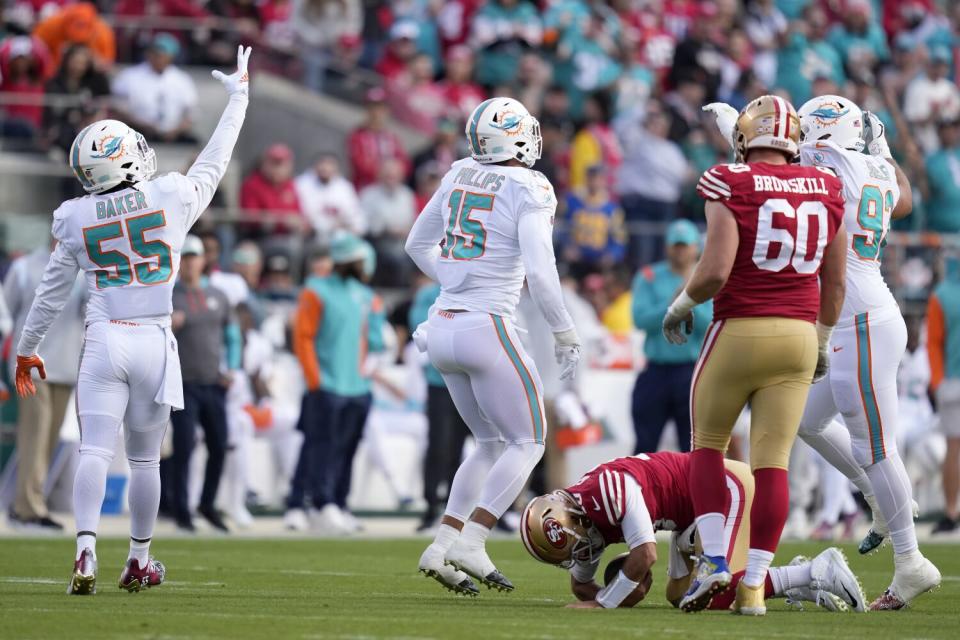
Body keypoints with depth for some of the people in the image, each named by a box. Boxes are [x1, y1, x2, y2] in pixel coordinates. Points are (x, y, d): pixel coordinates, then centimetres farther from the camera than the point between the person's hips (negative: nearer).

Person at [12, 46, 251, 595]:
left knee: (95, 451, -4)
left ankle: (87, 552, -22)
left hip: (103, 342, 0)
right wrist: (239, 95, 26)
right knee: (145, 457, 11)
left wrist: (27, 348, 22)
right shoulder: (173, 199, -5)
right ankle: (140, 560, 19)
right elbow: (214, 163, 13)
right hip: (154, 343, 0)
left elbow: (53, 292, 9)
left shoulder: (76, 219, 0)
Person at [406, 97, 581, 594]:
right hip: (487, 329, -7)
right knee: (527, 442, 4)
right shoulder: (528, 190, -10)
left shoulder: (460, 175, 10)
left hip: (443, 329, 7)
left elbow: (417, 244, 21)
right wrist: (566, 336, -7)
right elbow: (540, 273, -17)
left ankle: (442, 545, 9)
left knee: (491, 443, 19)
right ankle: (471, 541, -9)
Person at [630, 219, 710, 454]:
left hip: (693, 371, -1)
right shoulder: (649, 278, 7)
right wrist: (671, 304, -17)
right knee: (645, 443, 3)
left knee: (694, 447, -1)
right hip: (656, 371, 1)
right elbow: (641, 320, -6)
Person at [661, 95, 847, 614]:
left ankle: (713, 559, 3)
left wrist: (682, 304, 2)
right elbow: (835, 283, 11)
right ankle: (754, 584, 1)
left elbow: (715, 270, -17)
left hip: (739, 331, -3)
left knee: (708, 444, 16)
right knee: (772, 461, 4)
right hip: (798, 335, 3)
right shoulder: (825, 189, 5)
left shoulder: (730, 186, -9)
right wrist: (823, 340, 25)